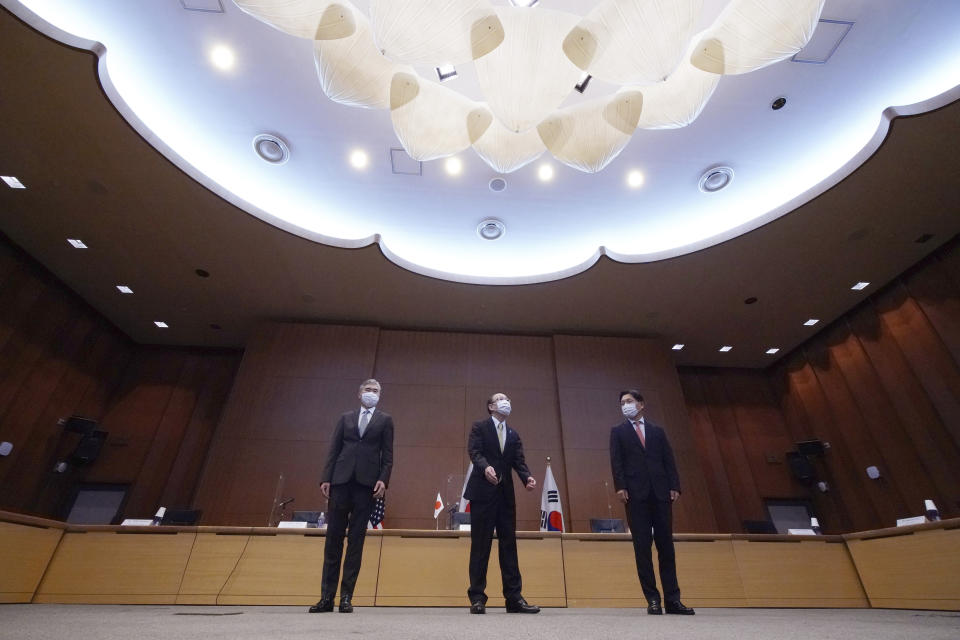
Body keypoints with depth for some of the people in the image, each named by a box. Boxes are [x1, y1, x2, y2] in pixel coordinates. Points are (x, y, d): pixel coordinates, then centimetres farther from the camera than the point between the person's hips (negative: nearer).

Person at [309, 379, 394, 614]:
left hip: (366, 483, -2)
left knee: (356, 540, 3)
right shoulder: (346, 418, 14)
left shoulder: (385, 420, 9)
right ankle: (327, 597, 15)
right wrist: (326, 478, 0)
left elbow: (387, 454, 3)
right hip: (341, 480, 2)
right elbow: (334, 450, 9)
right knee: (333, 538, 5)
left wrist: (383, 479, -9)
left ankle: (346, 596, 12)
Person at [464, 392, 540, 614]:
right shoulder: (479, 427, 2)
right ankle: (477, 597, 10)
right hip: (483, 492, -5)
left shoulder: (513, 435, 17)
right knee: (480, 545, 1)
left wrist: (527, 477, -15)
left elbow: (518, 461, 5)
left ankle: (514, 598, 13)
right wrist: (485, 467, -33)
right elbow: (474, 452, -13)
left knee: (509, 544, 7)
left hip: (505, 494, 5)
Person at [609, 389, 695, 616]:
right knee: (642, 547, 1)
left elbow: (669, 460, 10)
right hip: (636, 494, -2)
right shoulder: (618, 432, 10)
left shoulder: (657, 431, 16)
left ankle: (672, 599, 13)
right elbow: (616, 462, 0)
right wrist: (620, 486, -12)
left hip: (661, 493, 2)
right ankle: (652, 599, 8)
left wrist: (674, 486, -3)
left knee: (666, 545, 5)